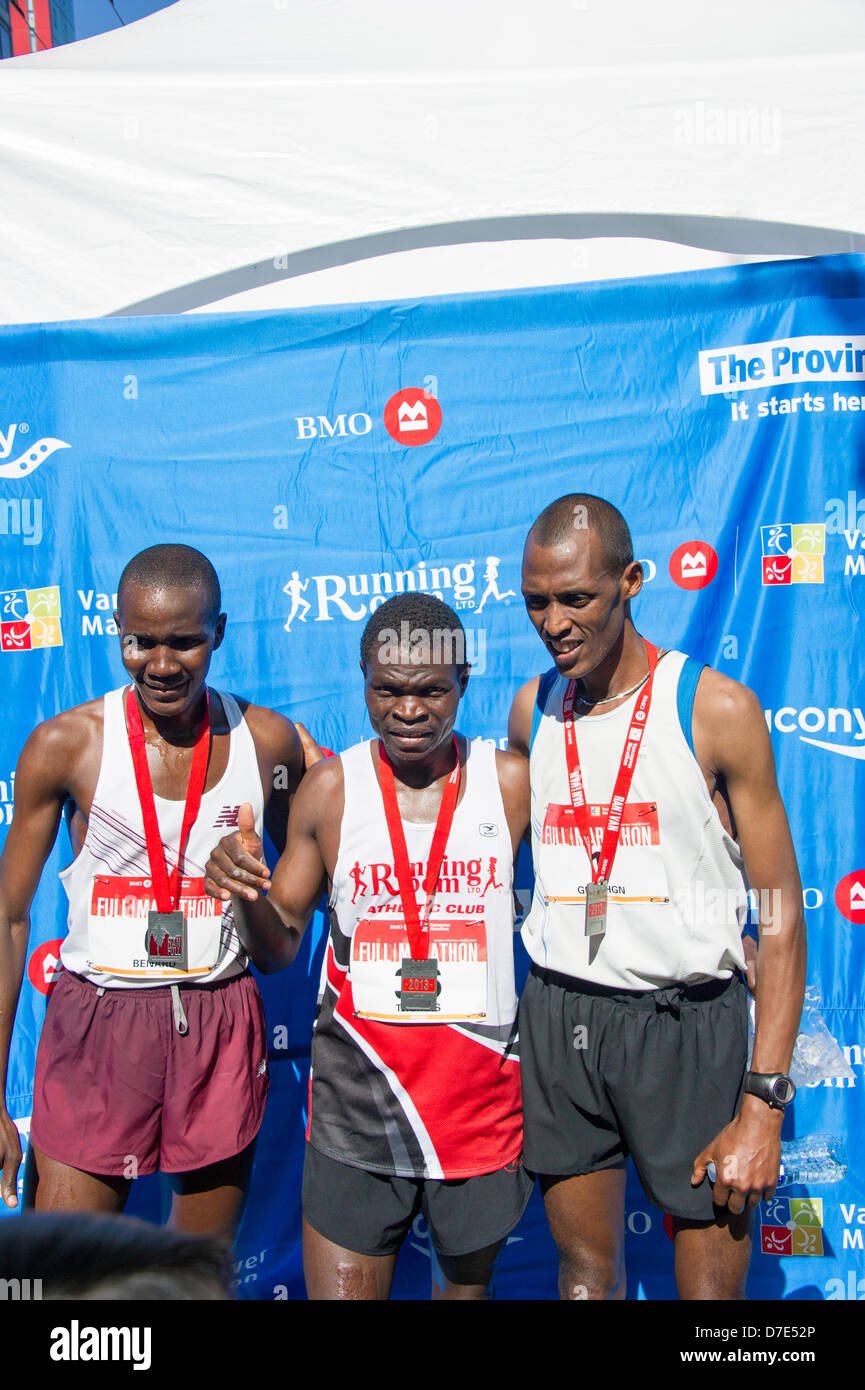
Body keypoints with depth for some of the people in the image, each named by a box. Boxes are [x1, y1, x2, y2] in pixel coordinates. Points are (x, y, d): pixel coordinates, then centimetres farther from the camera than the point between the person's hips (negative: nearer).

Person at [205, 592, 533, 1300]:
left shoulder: (513, 782, -5)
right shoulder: (331, 787, -4)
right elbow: (278, 950, 4)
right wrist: (247, 893, -17)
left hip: (481, 1092, 1)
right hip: (357, 1097, 0)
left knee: (469, 1281, 23)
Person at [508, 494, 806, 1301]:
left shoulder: (715, 709, -9)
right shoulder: (531, 711, 4)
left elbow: (781, 913, -8)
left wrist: (765, 1104, -12)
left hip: (688, 1022, -3)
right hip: (558, 1021, 4)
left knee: (711, 1286, 5)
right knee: (585, 1273, 15)